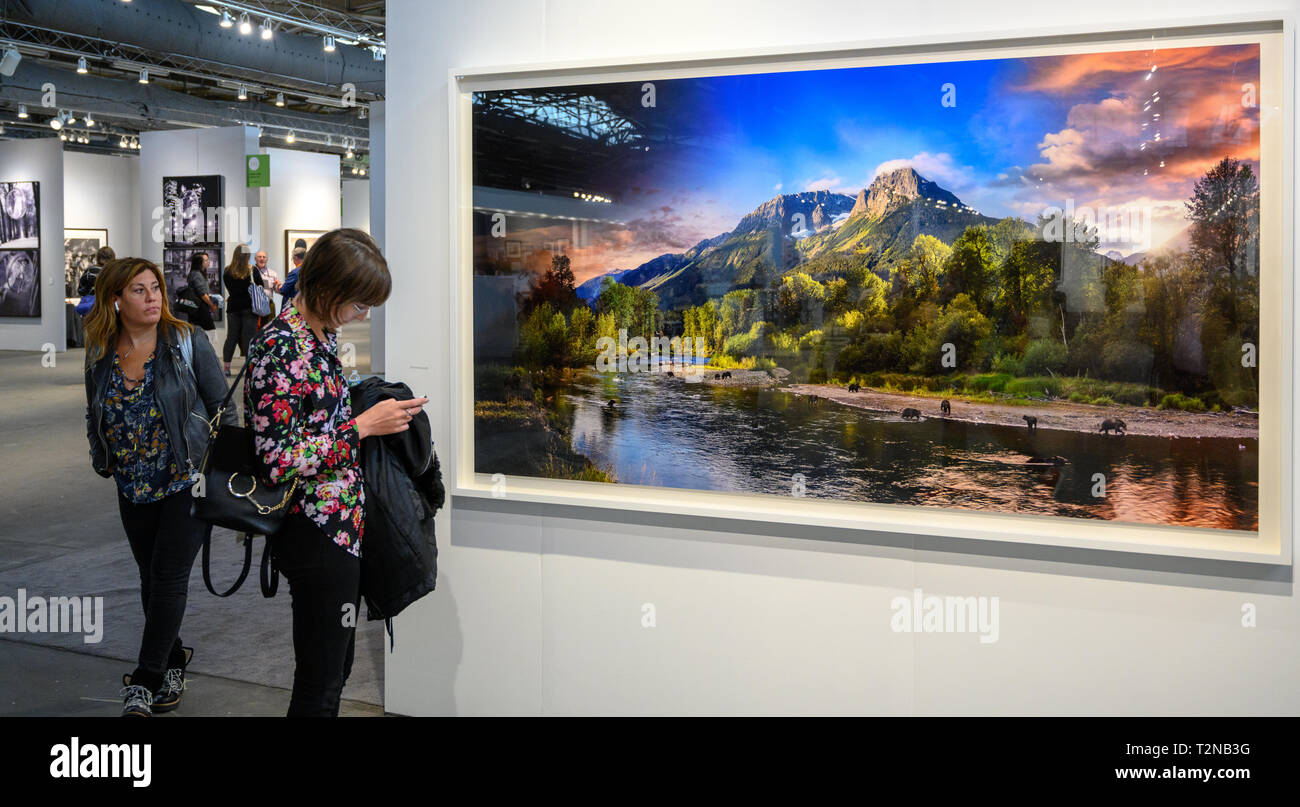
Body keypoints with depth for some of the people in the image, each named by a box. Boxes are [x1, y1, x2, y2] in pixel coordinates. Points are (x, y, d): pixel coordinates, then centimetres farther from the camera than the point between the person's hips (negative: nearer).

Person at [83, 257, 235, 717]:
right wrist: (101, 461, 10)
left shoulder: (187, 341, -9)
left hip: (188, 480, -4)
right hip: (134, 487, 4)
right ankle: (174, 662, 32)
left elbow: (222, 406, -4)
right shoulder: (100, 354, 2)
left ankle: (145, 683, 4)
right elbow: (95, 416, 17)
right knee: (150, 578, 13)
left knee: (169, 579, -5)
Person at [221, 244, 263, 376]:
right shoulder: (253, 271, -8)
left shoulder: (227, 272, -1)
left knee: (231, 337, 9)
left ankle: (226, 367, 10)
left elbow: (230, 290, 8)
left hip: (233, 307, 3)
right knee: (249, 337, 0)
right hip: (249, 307, -3)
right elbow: (260, 288, 2)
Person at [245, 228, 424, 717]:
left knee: (336, 670, 18)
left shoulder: (322, 334, 10)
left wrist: (371, 400, 9)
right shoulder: (282, 348, -19)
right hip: (317, 534, -9)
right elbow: (277, 461, -21)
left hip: (344, 527, 9)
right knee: (320, 684, 1)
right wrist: (363, 426, -18)